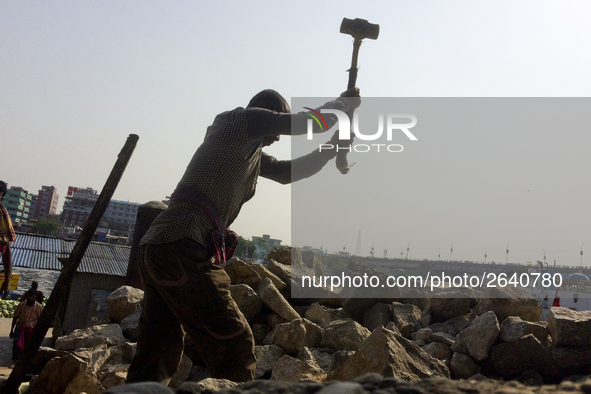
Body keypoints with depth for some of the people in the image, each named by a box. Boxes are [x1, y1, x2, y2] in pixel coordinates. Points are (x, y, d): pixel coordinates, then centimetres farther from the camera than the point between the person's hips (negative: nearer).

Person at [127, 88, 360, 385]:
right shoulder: (243, 120, 1)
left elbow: (287, 172, 35)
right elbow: (314, 123, 1)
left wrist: (331, 149, 29)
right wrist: (344, 102, 19)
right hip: (182, 250, -10)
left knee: (158, 357, 13)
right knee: (234, 345, -6)